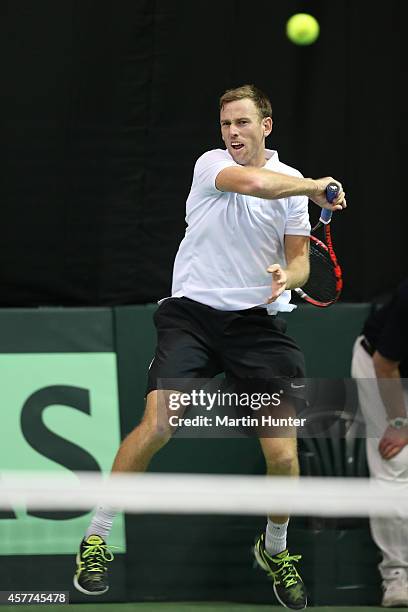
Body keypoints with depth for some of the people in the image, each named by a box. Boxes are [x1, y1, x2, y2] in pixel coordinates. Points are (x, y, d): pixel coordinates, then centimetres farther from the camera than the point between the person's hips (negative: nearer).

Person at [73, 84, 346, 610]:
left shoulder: (292, 183, 8)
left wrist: (288, 276, -13)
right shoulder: (211, 165, -3)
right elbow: (256, 182, -25)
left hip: (257, 323, 3)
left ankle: (275, 549, 23)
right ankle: (96, 537, -4)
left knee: (283, 455, -6)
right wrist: (313, 187, -15)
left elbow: (299, 260, 9)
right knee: (157, 424, -20)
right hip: (192, 314, -3)